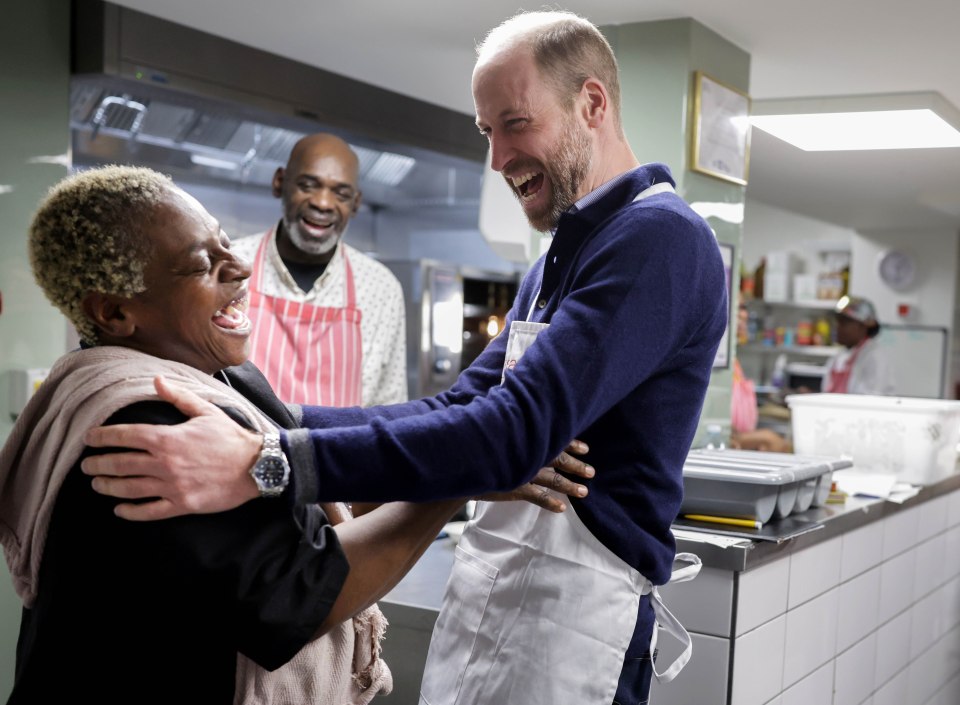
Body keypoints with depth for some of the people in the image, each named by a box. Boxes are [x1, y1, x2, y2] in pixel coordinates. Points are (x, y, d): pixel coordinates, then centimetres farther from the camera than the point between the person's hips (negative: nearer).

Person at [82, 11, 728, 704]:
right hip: (483, 589, 8)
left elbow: (516, 430, -26)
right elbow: (456, 408, 11)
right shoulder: (552, 268, 16)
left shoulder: (659, 236, -16)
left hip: (570, 608, -8)